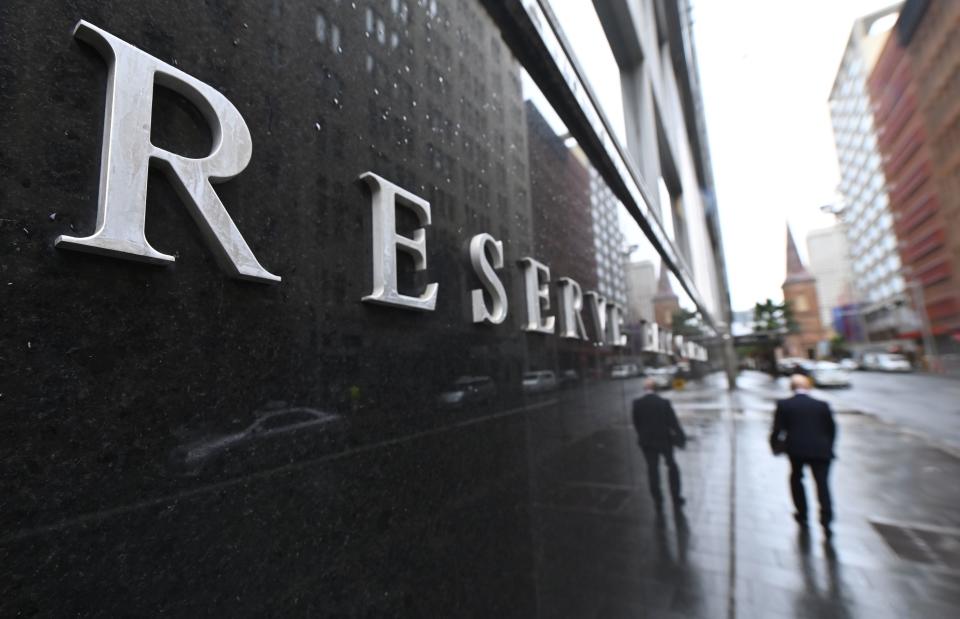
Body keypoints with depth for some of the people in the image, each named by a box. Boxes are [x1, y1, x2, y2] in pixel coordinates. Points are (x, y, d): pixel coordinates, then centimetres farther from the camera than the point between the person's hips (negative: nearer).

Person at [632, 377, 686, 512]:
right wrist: (680, 438, -2)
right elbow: (673, 422, -13)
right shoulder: (664, 402, -17)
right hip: (664, 440, 0)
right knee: (672, 467, 21)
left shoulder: (637, 403, -12)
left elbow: (636, 423, -3)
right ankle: (676, 499, 30)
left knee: (652, 470, 11)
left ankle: (658, 503, 15)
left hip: (647, 442, 1)